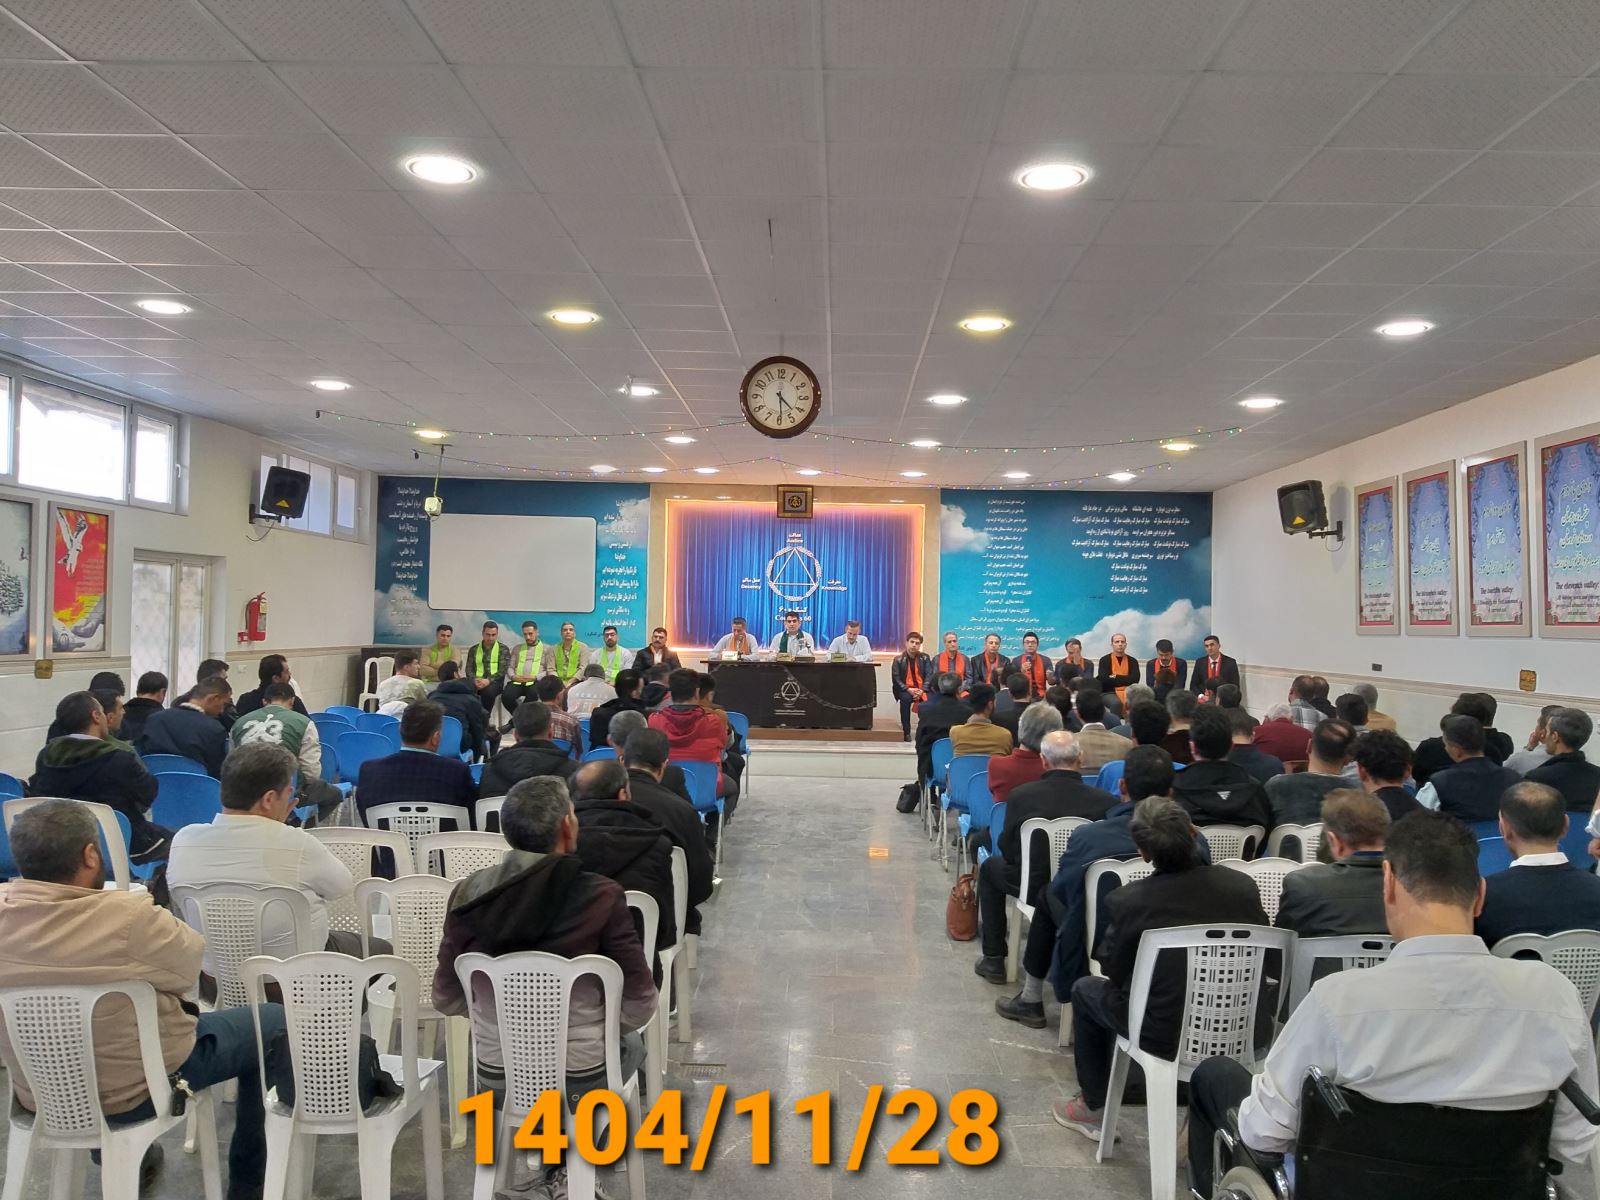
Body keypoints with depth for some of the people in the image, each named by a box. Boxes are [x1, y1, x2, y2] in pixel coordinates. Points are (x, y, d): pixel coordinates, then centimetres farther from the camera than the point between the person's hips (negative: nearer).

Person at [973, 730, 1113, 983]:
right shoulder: (1103, 800, -15)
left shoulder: (1021, 794, -16)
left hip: (1035, 888, -2)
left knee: (990, 867, 27)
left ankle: (993, 960, 27)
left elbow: (1007, 849, -4)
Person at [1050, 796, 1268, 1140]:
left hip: (1167, 1036, -4)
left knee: (1086, 989, 23)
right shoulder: (1242, 886, -9)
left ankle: (1092, 1107, 33)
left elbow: (1115, 973, -4)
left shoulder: (1126, 901, -18)